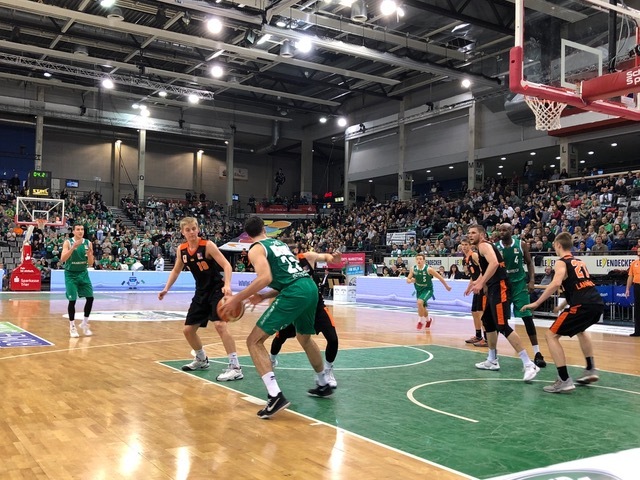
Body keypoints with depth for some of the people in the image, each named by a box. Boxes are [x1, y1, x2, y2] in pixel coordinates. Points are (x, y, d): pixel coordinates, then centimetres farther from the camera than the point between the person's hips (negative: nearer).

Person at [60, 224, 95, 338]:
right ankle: (72, 327, 7)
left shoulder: (88, 243, -2)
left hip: (83, 273, 4)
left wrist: (89, 254, -20)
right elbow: (62, 259, -26)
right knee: (72, 300, -7)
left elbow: (91, 264, 1)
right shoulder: (68, 242, -12)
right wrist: (74, 247, -34)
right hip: (71, 274, -4)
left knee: (90, 298, -3)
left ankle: (85, 324, 14)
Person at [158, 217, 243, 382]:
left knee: (220, 324, -25)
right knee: (188, 329, 10)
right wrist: (166, 288, 8)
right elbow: (176, 270, 18)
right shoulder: (181, 250, 2)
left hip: (217, 290, -7)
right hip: (201, 292, 7)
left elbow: (226, 265, -21)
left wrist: (227, 285, -37)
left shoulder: (208, 245, -16)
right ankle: (202, 360, 35)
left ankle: (235, 368, -22)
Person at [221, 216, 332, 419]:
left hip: (295, 293, -8)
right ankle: (323, 385, 47)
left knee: (254, 341, -3)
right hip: (310, 286, 8)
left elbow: (265, 278, -15)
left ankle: (275, 396, -15)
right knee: (304, 338, 33)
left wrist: (237, 298, -10)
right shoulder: (279, 243, 27)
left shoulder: (256, 249, 3)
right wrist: (264, 296, 29)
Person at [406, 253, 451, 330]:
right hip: (419, 290, 5)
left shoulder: (428, 269, -22)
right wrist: (411, 280, -27)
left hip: (427, 290, -5)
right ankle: (428, 320, 51)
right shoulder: (413, 269, -11)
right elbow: (407, 280, -3)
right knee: (422, 308, 20)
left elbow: (440, 277, -11)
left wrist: (446, 286, -2)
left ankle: (421, 321, -10)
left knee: (420, 302, -30)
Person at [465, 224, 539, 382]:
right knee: (488, 322, 20)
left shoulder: (484, 245, -8)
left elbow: (494, 263, -27)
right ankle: (492, 360, 31)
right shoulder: (482, 248, 22)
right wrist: (477, 282, 26)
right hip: (493, 289, 11)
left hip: (499, 288, -11)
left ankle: (529, 364, -20)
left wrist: (481, 283, -30)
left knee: (502, 326, -17)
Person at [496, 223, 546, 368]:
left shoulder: (522, 245, -3)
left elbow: (529, 263, 5)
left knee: (527, 318, -5)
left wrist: (532, 281, -6)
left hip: (519, 284, -1)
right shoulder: (495, 247, -3)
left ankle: (537, 353, 0)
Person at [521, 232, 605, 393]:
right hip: (597, 303, 8)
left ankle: (564, 381, -8)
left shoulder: (561, 262, 2)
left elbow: (556, 283, -17)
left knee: (551, 336, 0)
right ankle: (591, 370, 38)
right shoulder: (579, 262, 25)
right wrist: (562, 306, 40)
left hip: (583, 306, -8)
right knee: (580, 330, 37)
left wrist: (536, 303, -13)